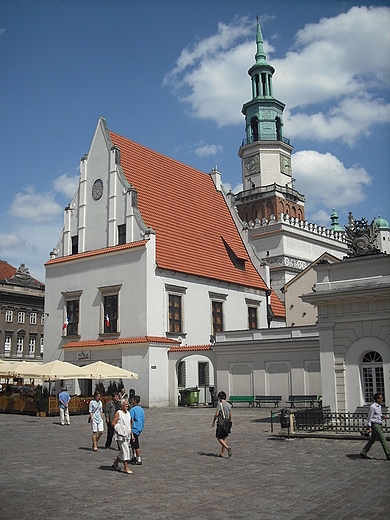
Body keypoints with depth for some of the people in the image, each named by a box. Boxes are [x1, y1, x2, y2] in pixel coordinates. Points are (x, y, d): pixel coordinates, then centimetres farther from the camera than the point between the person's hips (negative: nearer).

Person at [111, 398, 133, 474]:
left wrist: (131, 434, 16)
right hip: (121, 435, -8)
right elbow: (113, 423, -10)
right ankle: (126, 467, -4)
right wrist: (120, 428, -12)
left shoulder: (128, 413, 13)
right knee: (125, 450, -10)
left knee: (124, 451, 12)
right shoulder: (118, 413, -9)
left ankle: (115, 463, 29)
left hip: (127, 435, 8)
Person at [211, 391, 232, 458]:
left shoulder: (220, 404, -12)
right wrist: (229, 423, 23)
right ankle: (222, 453, 15)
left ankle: (227, 448, -20)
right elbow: (230, 415, 13)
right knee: (224, 438, 13)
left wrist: (213, 422, -5)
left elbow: (216, 414, -16)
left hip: (221, 423, -7)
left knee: (219, 438, 0)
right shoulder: (229, 405, 8)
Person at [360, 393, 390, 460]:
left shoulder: (379, 406, 12)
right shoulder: (373, 407, -16)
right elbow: (370, 417, -15)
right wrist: (368, 428, -16)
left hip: (379, 425, 9)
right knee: (383, 440, -7)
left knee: (372, 440, 11)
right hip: (375, 425, -9)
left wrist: (382, 416, 9)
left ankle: (363, 453, 16)